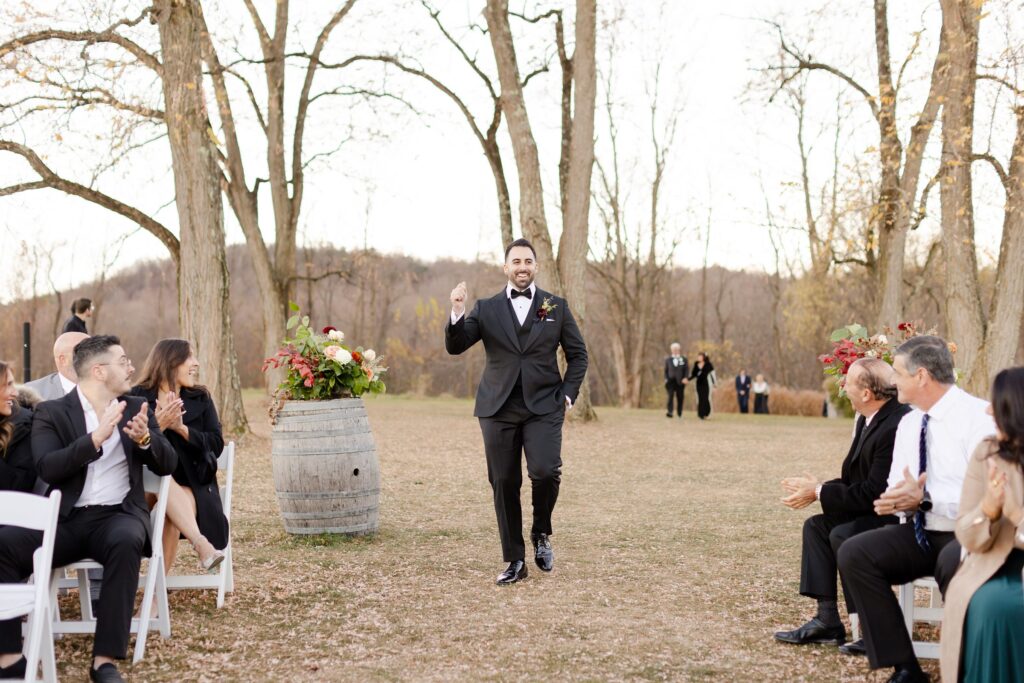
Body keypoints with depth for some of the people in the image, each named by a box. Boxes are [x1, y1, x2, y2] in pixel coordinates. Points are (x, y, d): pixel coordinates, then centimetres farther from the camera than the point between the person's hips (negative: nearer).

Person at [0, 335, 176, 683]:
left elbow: (167, 464, 8)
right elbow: (47, 469, -10)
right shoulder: (51, 412, 6)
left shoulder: (136, 407, 16)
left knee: (127, 542, -35)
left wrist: (145, 439, -14)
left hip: (117, 516, 1)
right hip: (66, 520, -1)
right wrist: (96, 438, -23)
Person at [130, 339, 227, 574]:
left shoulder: (200, 398, 11)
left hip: (192, 484, 1)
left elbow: (216, 445, 0)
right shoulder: (137, 397, 3)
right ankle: (201, 543, -48)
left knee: (170, 518, -31)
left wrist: (182, 428, -13)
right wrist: (157, 425, -21)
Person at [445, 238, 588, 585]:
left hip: (544, 407, -1)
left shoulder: (556, 306, 8)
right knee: (504, 484, 2)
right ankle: (514, 561, 14)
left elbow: (578, 354, 13)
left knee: (545, 471, -20)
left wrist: (568, 394, 1)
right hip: (499, 410, 1)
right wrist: (457, 314, -20)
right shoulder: (486, 308, 7)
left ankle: (541, 533, 10)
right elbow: (455, 347, -2)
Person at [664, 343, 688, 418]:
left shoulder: (683, 359, 8)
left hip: (680, 382, 1)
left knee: (680, 398, 5)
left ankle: (679, 413, 18)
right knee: (670, 396, -16)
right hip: (671, 380, -1)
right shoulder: (668, 359, 11)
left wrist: (685, 378, -10)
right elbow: (666, 370, 12)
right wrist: (666, 379, 1)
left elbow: (687, 369, 4)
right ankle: (669, 412, -25)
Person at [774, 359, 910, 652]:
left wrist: (819, 492, -16)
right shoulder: (868, 420, 5)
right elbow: (853, 480, 12)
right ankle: (827, 620, 2)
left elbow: (872, 493, -25)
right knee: (816, 525, 4)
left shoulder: (897, 426, -26)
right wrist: (818, 488, -5)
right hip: (879, 510, 11)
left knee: (843, 535, -26)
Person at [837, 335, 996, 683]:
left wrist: (927, 498, -26)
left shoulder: (978, 417, -13)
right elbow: (897, 488, 14)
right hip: (921, 534, 7)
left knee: (953, 563, -39)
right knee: (853, 553, -13)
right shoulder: (909, 423, 10)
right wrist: (898, 500, -10)